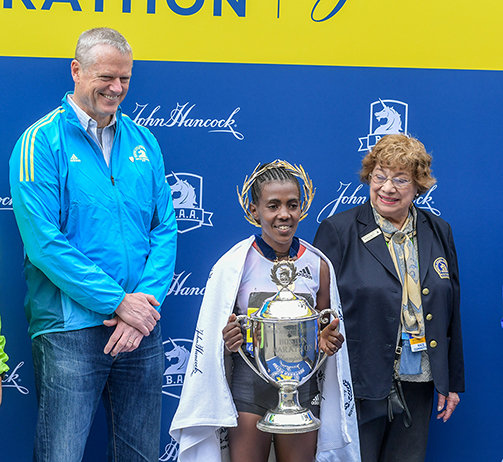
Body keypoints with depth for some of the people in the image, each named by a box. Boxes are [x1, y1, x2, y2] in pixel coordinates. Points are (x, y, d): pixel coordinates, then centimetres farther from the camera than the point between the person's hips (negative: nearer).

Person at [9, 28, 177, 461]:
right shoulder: (41, 142, -6)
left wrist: (145, 303, -8)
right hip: (69, 328, -5)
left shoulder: (142, 141, 10)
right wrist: (117, 302, -15)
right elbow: (43, 243, -14)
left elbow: (165, 229, 7)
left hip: (142, 327, 5)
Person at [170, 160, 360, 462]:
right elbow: (213, 341, 1)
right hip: (248, 388, -2)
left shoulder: (318, 266, 1)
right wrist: (228, 343, -20)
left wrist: (327, 340, -10)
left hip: (302, 388, 2)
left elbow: (325, 333, 12)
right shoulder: (233, 265, -5)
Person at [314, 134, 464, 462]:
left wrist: (452, 383, 12)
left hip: (418, 385, 4)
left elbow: (451, 313, 12)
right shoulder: (339, 230, -6)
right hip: (360, 385, -4)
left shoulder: (438, 232, 8)